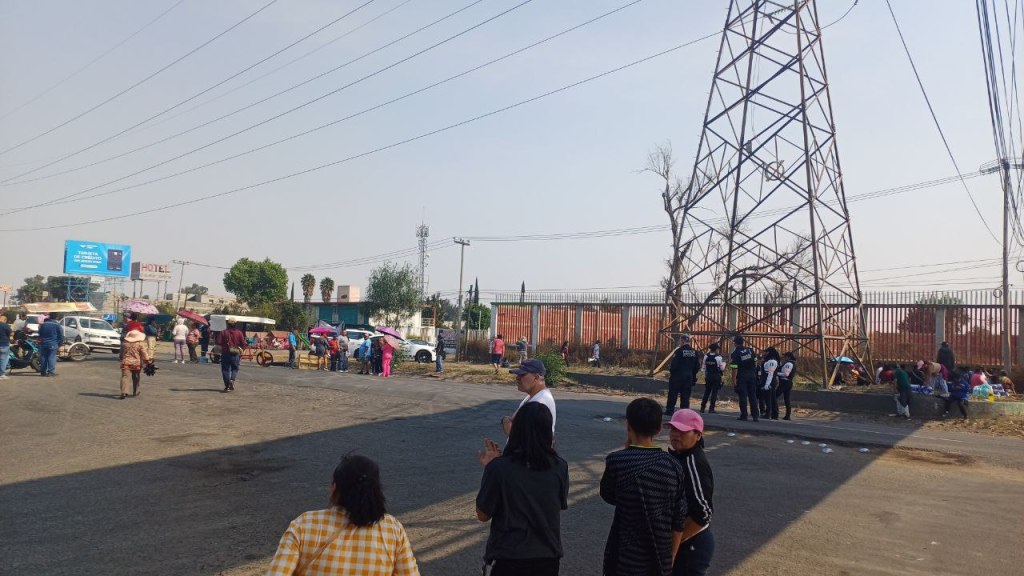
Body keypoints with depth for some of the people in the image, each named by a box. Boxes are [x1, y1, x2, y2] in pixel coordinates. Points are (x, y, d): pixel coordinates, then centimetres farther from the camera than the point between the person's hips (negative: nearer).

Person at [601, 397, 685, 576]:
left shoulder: (617, 461, -16)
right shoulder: (673, 465, -4)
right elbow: (678, 521, 1)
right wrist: (670, 559, 13)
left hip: (626, 559, -4)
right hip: (660, 559, 4)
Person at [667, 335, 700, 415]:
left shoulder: (679, 351, -14)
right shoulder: (694, 352, 4)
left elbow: (674, 364, -15)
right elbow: (697, 366, 9)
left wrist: (671, 370, 3)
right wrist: (693, 374, 19)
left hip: (678, 376, -5)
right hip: (689, 377, 5)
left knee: (673, 393, 5)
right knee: (685, 395, 9)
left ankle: (669, 410, 7)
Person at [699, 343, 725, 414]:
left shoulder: (706, 356, 0)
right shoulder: (718, 357, -13)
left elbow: (704, 367, 7)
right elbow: (722, 368, -6)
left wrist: (705, 376, 18)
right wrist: (724, 362, 13)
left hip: (708, 376, 4)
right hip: (716, 377, -4)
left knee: (706, 392, 13)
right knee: (714, 392, 2)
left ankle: (702, 407, 12)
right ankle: (711, 408, 1)